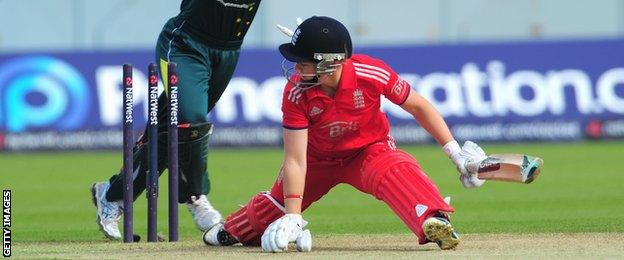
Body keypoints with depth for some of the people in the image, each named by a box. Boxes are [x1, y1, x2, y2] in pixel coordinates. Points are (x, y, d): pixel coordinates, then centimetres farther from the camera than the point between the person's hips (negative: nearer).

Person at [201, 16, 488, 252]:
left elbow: (418, 106, -14)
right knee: (278, 201, 3)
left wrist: (455, 152, -15)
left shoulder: (372, 74, -30)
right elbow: (295, 161, -29)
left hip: (371, 151, -2)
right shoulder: (296, 93, -28)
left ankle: (434, 222, -56)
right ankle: (232, 230, 34)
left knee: (396, 170, -33)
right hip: (318, 158, 2)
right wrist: (293, 217, -37)